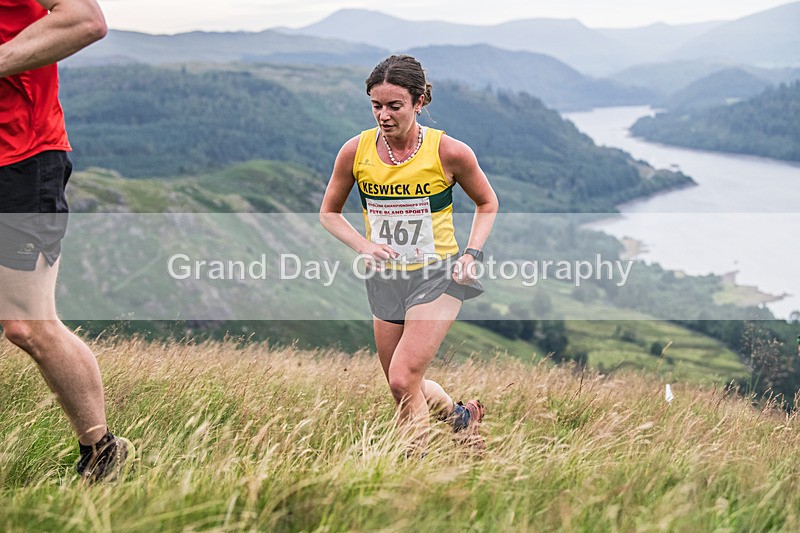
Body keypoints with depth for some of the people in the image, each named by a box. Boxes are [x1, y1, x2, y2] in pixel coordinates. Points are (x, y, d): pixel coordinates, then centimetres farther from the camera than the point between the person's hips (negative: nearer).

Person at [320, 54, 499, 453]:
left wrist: (472, 254, -8)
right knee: (404, 390, 13)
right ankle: (461, 416, 43)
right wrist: (364, 245, -11)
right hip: (385, 278, 4)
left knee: (403, 380, -17)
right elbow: (329, 213, 6)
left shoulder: (449, 152, -14)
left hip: (438, 275, -4)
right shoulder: (356, 151, -8)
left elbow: (487, 203, 5)